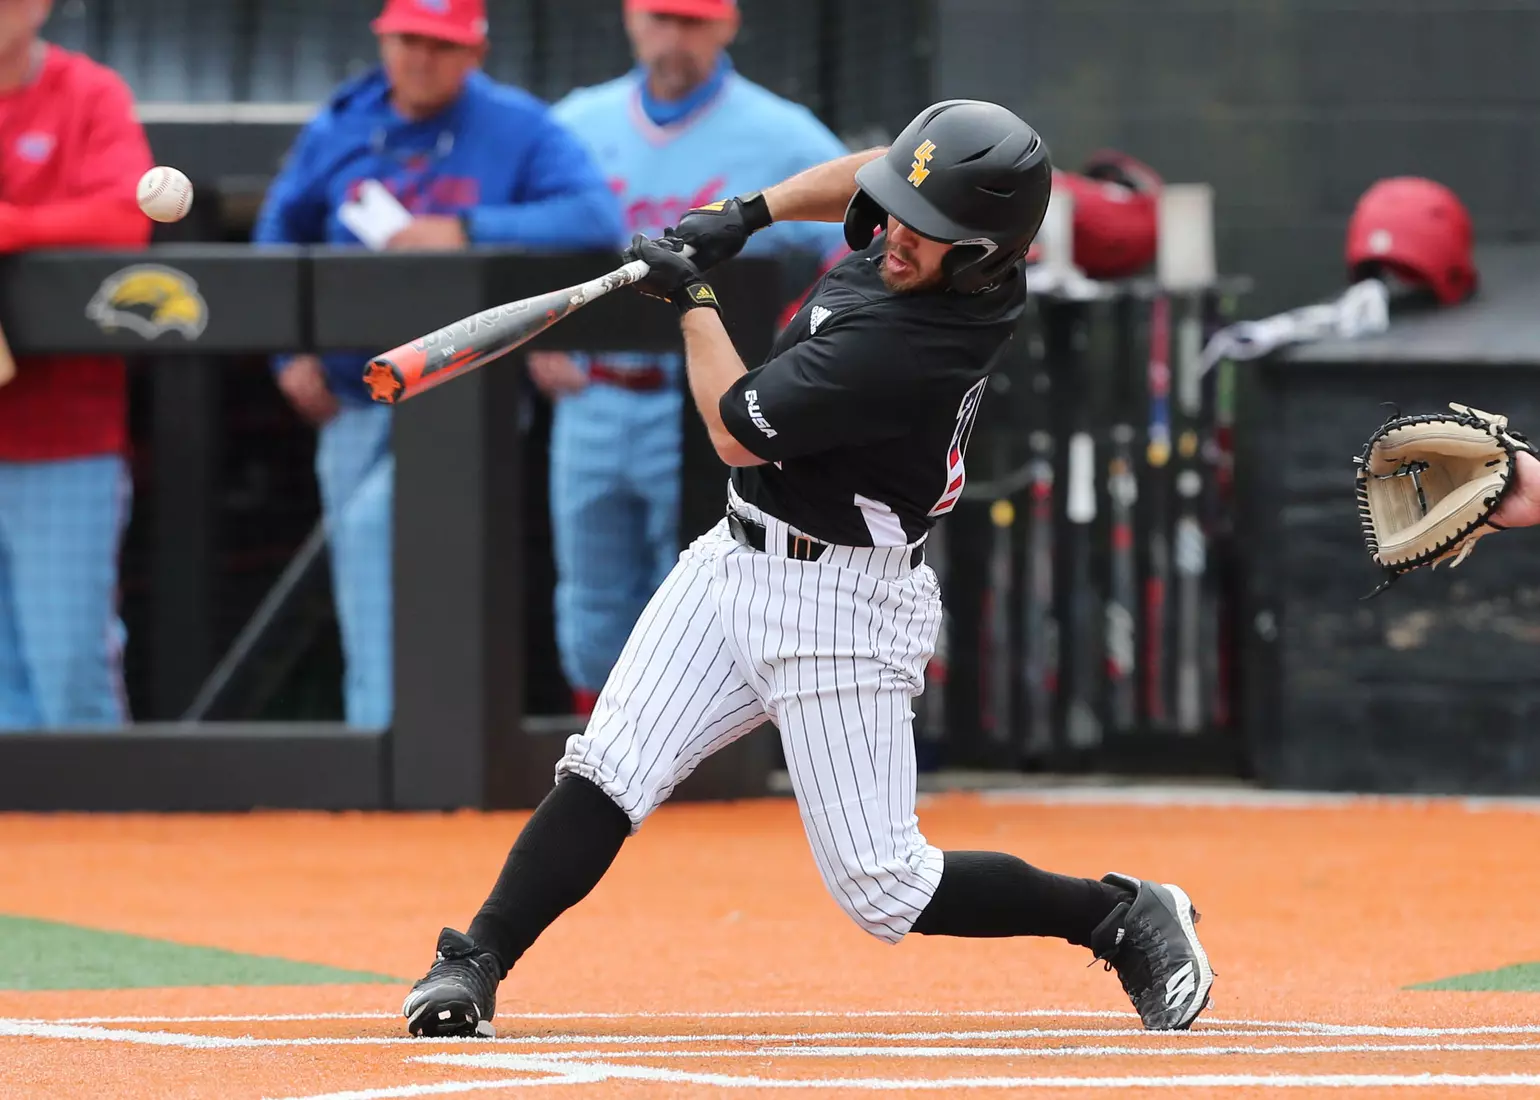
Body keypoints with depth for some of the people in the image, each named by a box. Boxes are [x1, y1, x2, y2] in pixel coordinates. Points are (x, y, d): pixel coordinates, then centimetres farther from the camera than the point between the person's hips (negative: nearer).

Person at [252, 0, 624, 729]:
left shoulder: (518, 129, -3)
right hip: (355, 402, 5)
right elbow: (277, 239, 20)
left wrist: (468, 231, -23)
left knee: (378, 519, -28)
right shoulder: (336, 134, 8)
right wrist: (290, 352, 8)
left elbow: (598, 219, -16)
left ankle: (383, 733, -28)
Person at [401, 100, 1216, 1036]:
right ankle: (475, 966, -2)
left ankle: (1124, 918, 13)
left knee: (884, 890, -3)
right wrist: (745, 215, 8)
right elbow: (861, 176, 22)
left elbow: (738, 430, -18)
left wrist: (692, 299, -4)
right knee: (606, 775, -4)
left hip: (840, 604, -9)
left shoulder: (904, 344, -31)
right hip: (742, 558, 9)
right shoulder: (930, 244, -5)